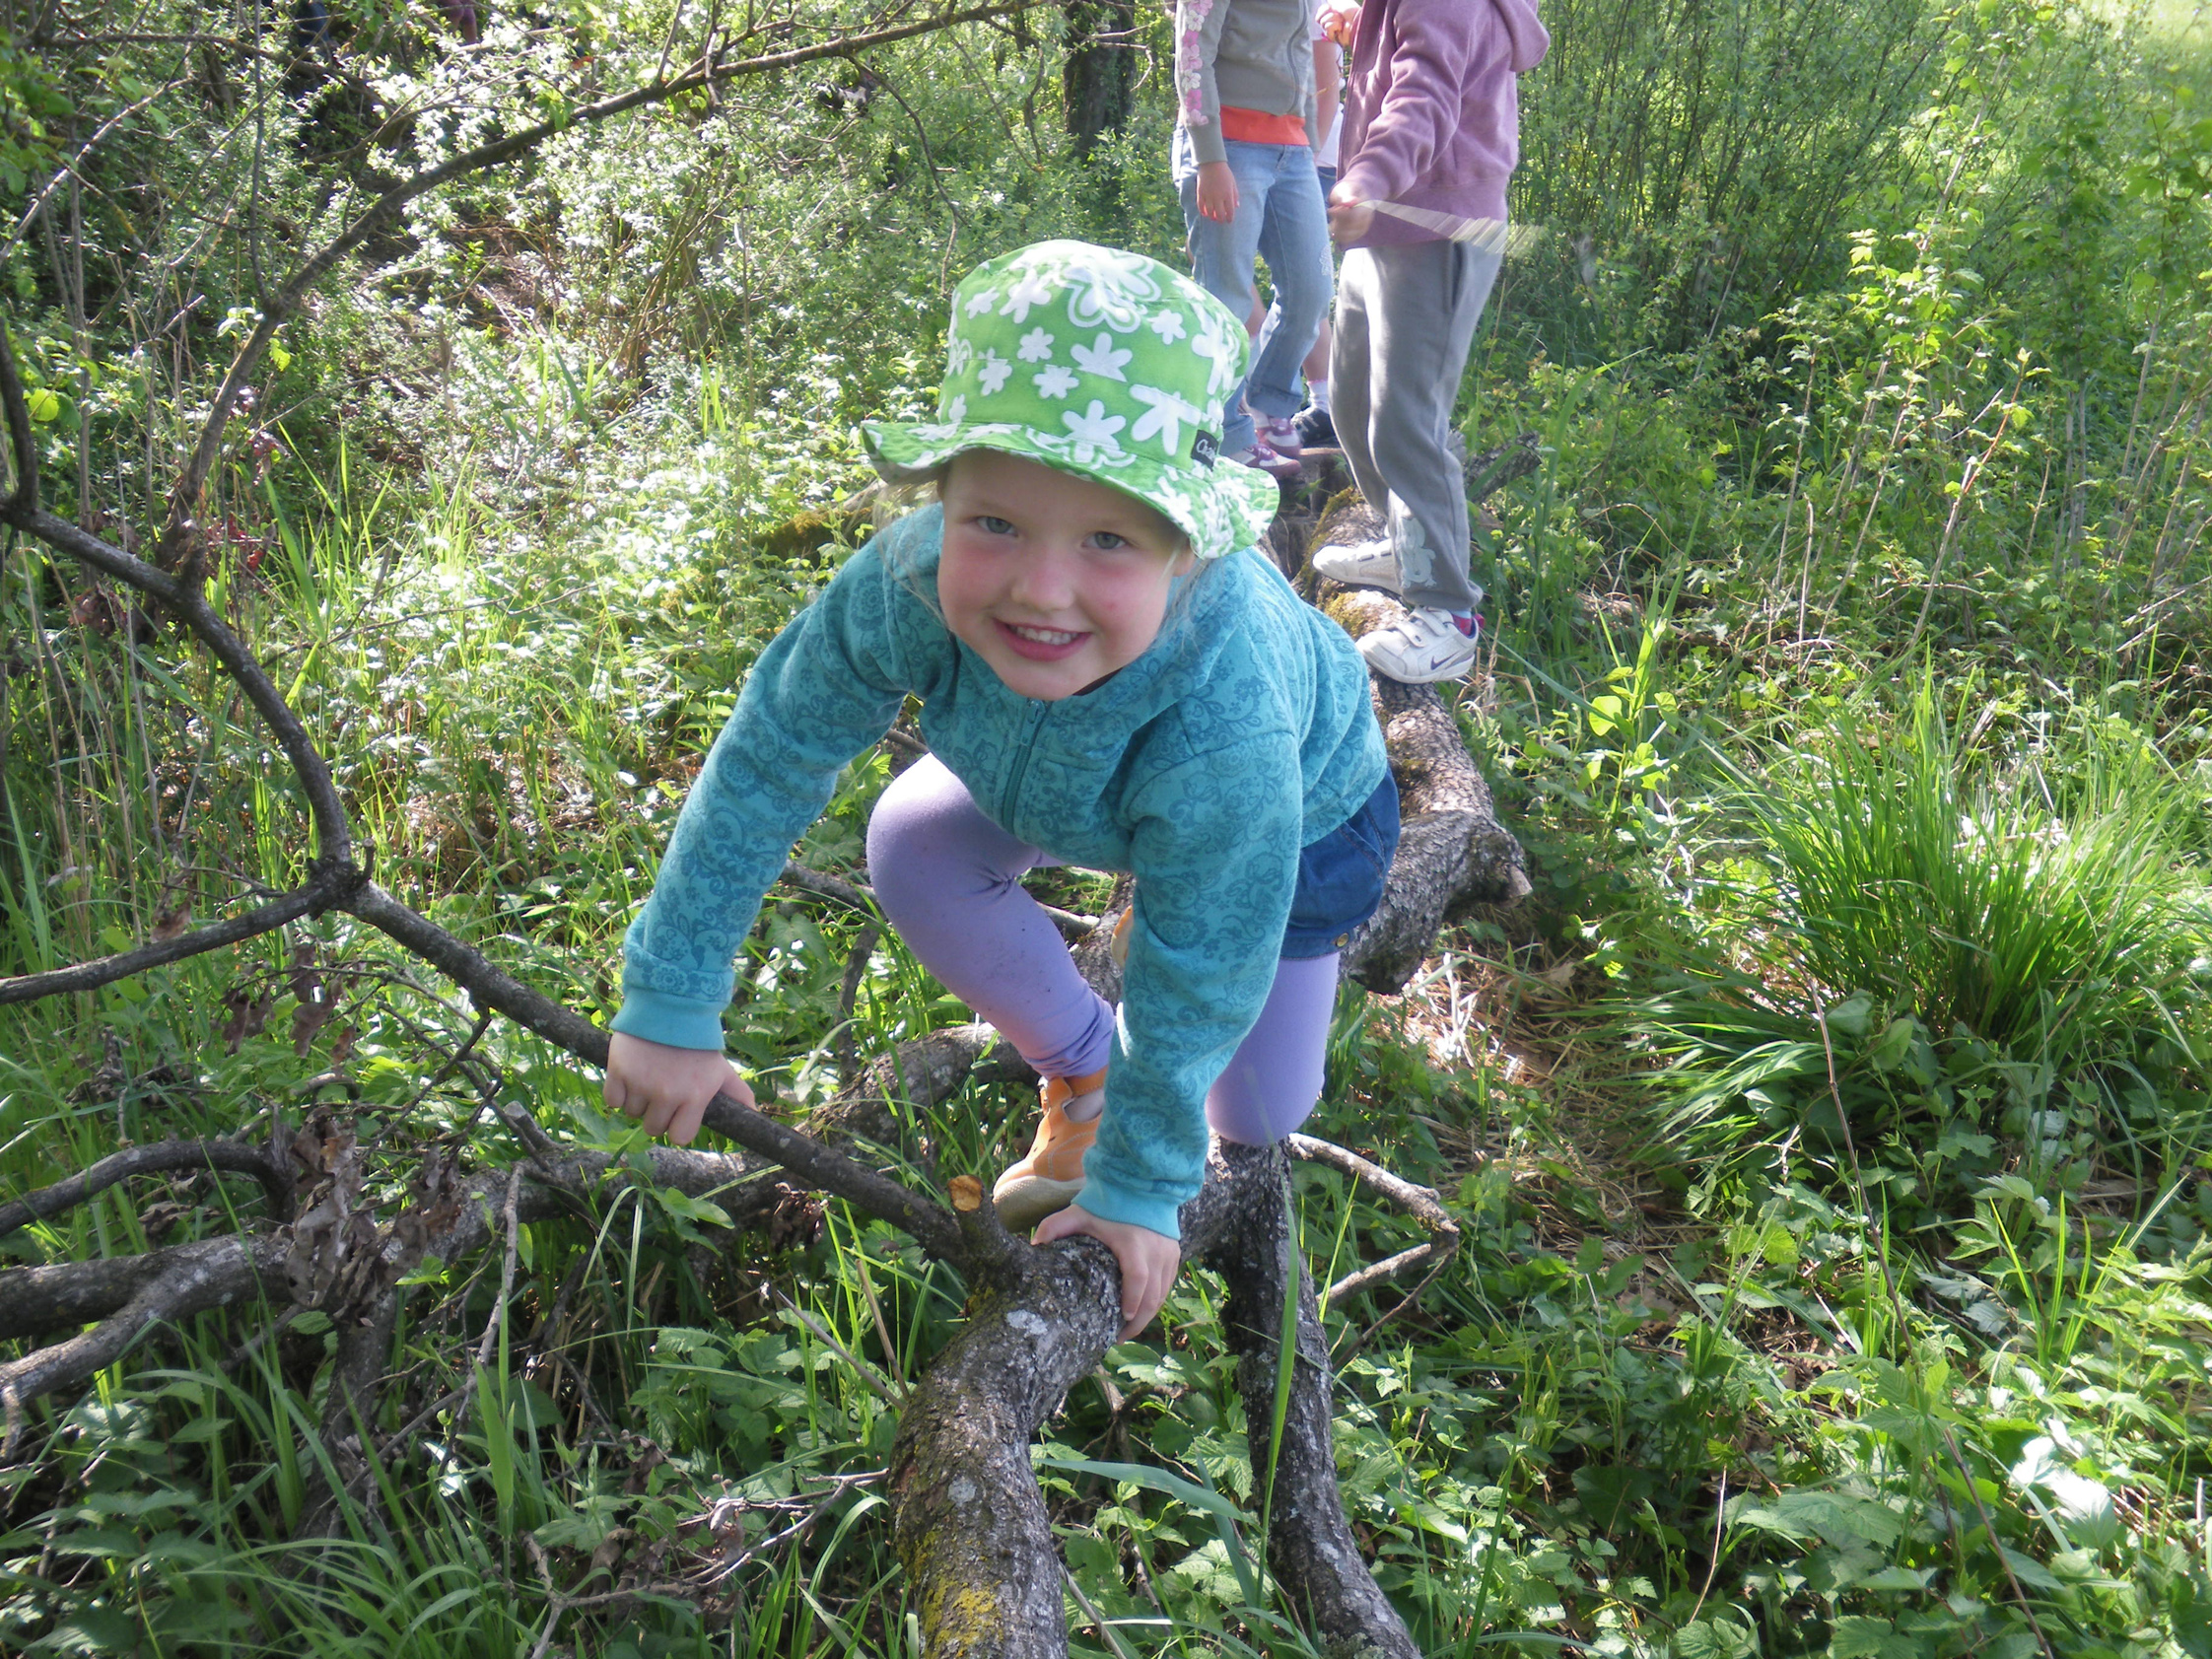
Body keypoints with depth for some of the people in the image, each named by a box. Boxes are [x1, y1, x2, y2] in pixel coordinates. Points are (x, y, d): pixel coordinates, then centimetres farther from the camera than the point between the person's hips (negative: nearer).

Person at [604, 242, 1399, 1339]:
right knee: (913, 849, -18)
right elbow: (765, 762, -24)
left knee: (1255, 1112, 0)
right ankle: (1079, 1073, 7)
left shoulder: (1223, 722, -50)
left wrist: (1140, 1186, -20)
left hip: (1302, 804, -3)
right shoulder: (909, 581, -40)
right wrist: (668, 1005, -19)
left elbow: (1194, 989, -34)